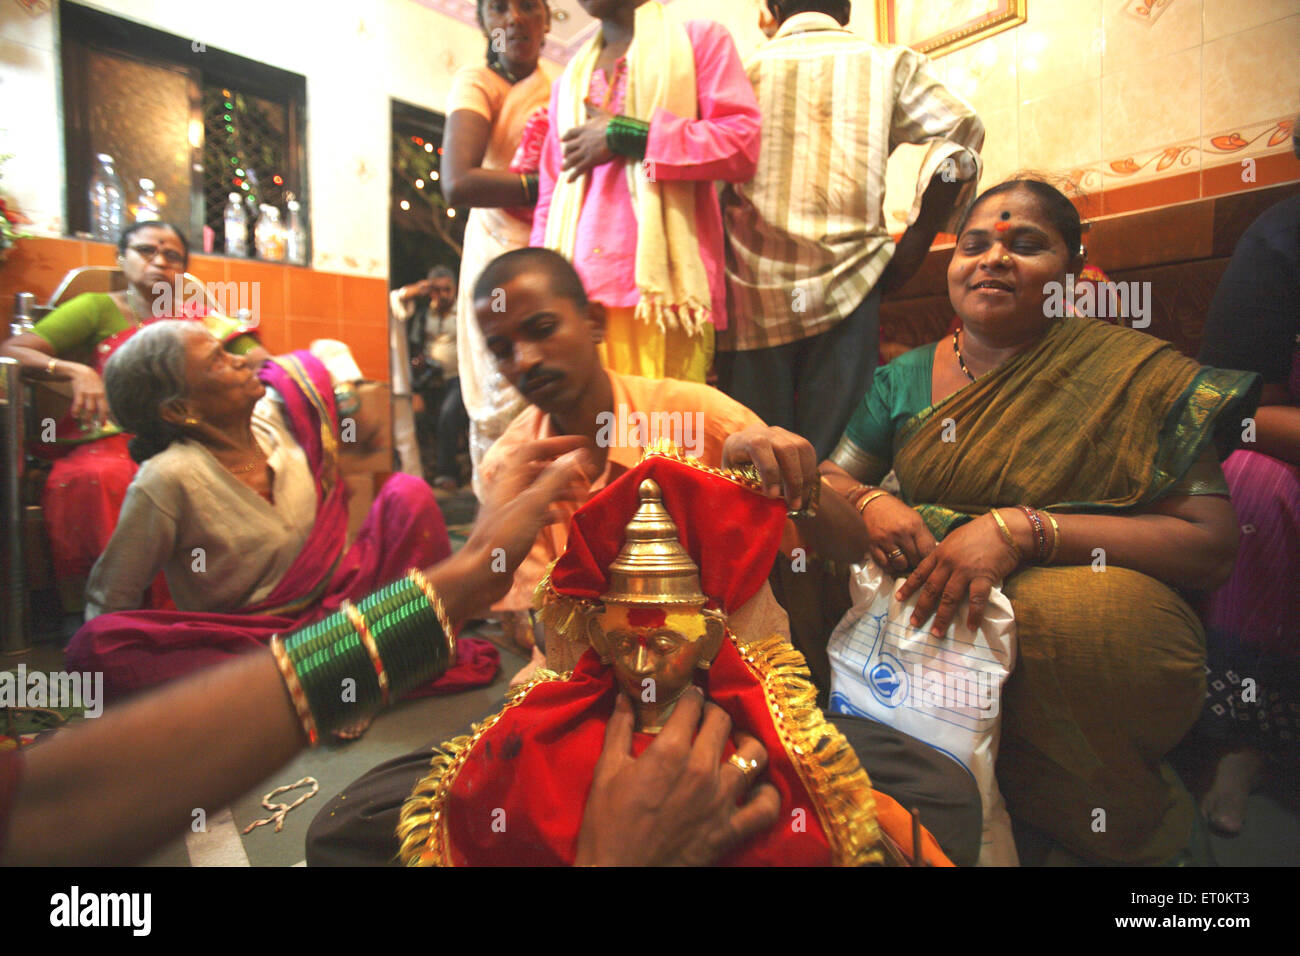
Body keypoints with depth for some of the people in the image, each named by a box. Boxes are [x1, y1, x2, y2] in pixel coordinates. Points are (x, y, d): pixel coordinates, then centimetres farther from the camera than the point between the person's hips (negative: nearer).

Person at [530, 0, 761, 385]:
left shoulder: (698, 37, 15)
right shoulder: (570, 80, 28)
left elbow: (743, 143, -2)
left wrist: (624, 136, -2)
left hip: (660, 280, -4)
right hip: (575, 289, 4)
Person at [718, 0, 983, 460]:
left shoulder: (741, 68, 14)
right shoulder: (886, 62, 14)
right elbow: (961, 129, 1)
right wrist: (909, 253, 2)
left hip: (751, 293, 1)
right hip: (844, 280, 0)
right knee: (832, 459, 1)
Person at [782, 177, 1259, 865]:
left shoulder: (1142, 375, 0)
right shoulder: (905, 378, 11)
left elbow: (1213, 545, -7)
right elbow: (830, 477, 11)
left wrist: (1023, 530, -20)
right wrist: (868, 503, -15)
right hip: (921, 607, 3)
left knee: (1096, 611, -37)